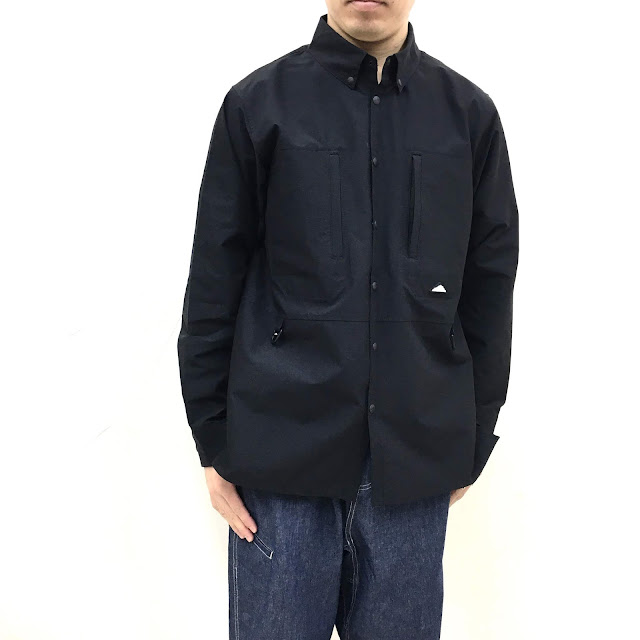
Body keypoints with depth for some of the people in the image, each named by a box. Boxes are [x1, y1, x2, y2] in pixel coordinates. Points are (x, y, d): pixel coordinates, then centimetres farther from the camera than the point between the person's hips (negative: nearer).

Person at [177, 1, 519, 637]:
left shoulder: (469, 114, 5)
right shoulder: (258, 102, 1)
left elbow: (490, 292, 8)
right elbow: (213, 286, 1)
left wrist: (473, 442, 8)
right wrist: (214, 442, 0)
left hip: (415, 462, 2)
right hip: (281, 456, -1)